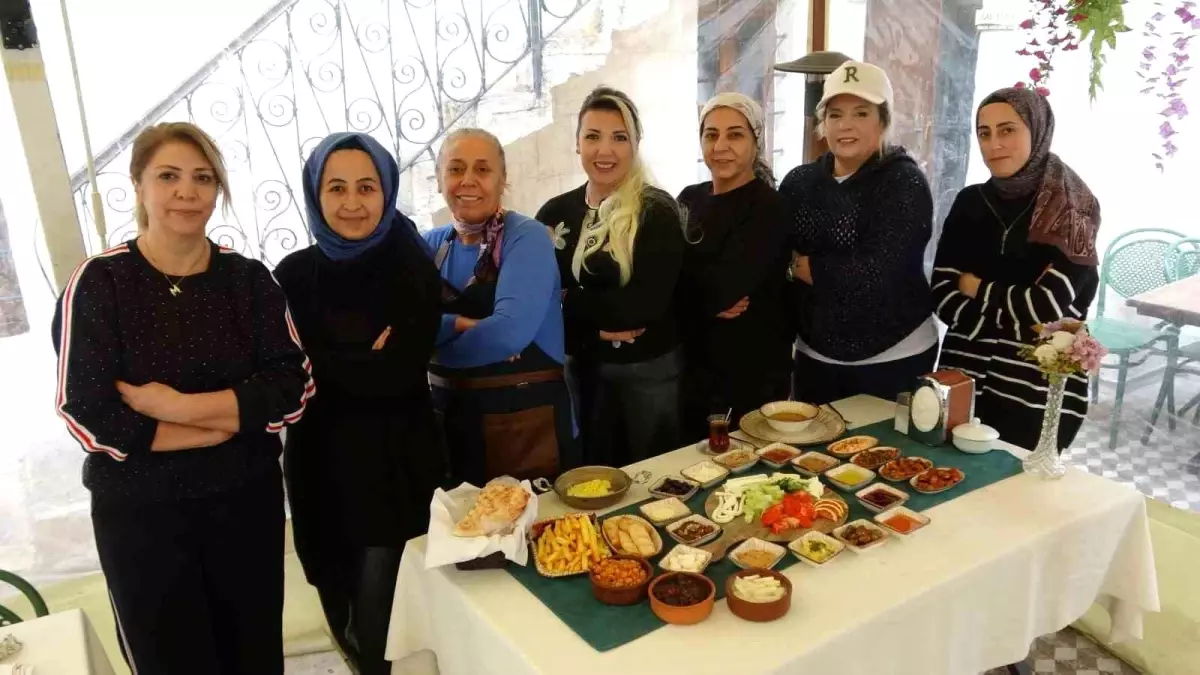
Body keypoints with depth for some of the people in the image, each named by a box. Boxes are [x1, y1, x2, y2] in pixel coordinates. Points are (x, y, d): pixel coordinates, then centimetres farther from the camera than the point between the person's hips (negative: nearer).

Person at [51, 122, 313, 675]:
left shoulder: (250, 280, 0)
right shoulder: (98, 282, -8)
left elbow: (293, 388, -8)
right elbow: (87, 414, -15)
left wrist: (180, 406, -19)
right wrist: (228, 420, -15)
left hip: (247, 502, 3)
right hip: (139, 513, -2)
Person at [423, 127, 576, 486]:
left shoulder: (526, 237, -11)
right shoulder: (430, 245, 6)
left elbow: (509, 333, -24)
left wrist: (437, 337, -10)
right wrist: (461, 324, -20)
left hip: (527, 422, -5)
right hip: (452, 420, 5)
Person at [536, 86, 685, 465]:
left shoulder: (657, 211, -10)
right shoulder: (555, 213, 2)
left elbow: (645, 304, -19)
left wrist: (570, 302, -12)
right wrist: (596, 328, -14)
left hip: (649, 371, -3)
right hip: (581, 368, 4)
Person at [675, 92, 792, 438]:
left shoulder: (769, 209, -13)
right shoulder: (690, 199, 6)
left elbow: (722, 289, -23)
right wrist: (710, 303, -16)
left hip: (753, 374, -6)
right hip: (694, 365, 6)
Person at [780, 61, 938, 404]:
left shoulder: (904, 183, -11)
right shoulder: (798, 182, 3)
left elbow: (874, 273, -23)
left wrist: (802, 266, -12)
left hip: (894, 358, -4)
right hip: (814, 356, 4)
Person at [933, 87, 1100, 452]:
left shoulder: (1074, 210, -6)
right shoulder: (970, 202, 4)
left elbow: (1048, 308, -15)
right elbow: (943, 297, -3)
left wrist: (977, 288, -4)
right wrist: (1017, 317, -13)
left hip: (1039, 394, -3)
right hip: (964, 380, 4)